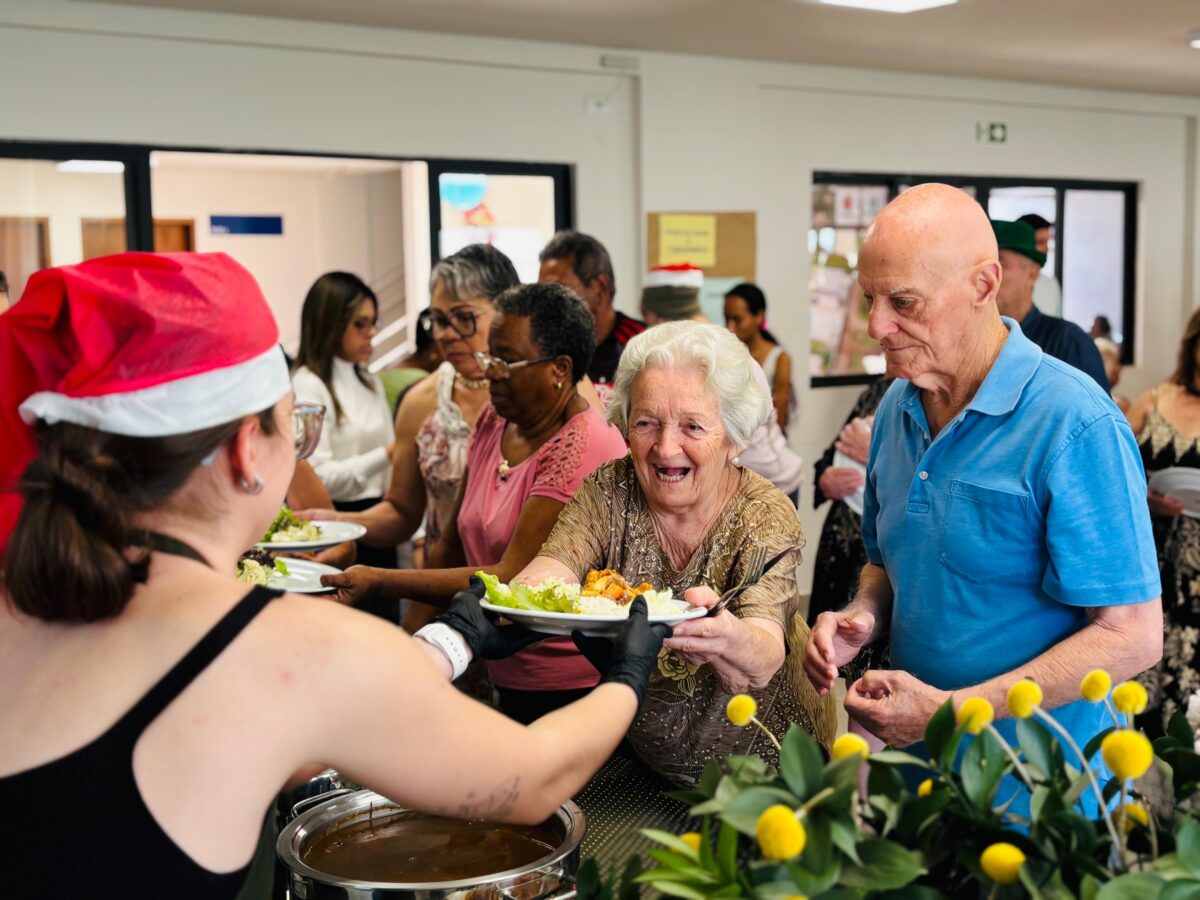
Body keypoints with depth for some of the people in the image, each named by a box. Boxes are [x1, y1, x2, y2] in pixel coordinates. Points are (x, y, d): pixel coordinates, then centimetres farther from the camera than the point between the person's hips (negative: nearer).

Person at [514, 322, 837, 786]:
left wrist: (726, 639, -55)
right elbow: (548, 572, -22)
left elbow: (762, 665, -31)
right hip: (643, 760, 3)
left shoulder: (766, 517, -16)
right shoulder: (609, 492, -7)